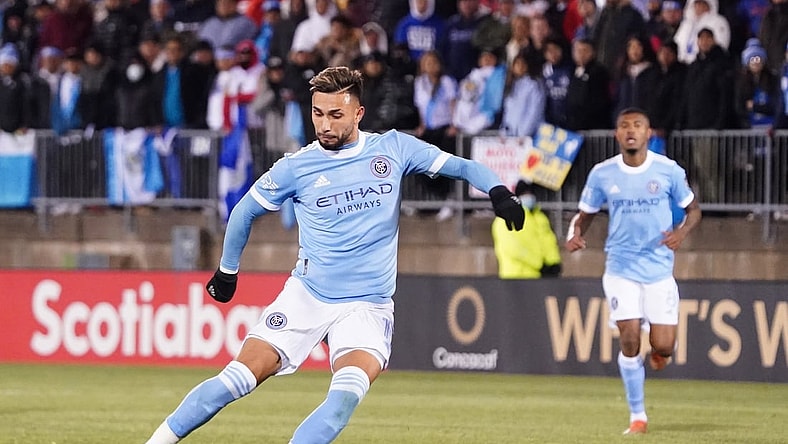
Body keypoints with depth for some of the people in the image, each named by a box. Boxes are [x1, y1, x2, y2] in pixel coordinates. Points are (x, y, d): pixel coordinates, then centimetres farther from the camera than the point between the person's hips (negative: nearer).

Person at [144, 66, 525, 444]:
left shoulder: (393, 149, -1)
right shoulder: (295, 167, -3)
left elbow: (461, 166, 3)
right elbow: (245, 212, 12)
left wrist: (498, 192, -16)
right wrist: (227, 271, 20)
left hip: (368, 306, 0)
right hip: (305, 296, 0)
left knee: (347, 396, -26)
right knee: (239, 378, -10)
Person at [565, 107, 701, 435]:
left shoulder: (668, 170, -4)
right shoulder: (602, 174, -1)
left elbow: (693, 209, 6)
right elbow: (585, 213, 10)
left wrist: (683, 231, -16)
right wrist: (575, 234, -13)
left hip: (659, 269, 0)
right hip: (620, 269, 0)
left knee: (662, 346, -6)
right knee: (630, 340, -9)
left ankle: (658, 352, 35)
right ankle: (637, 416, 5)